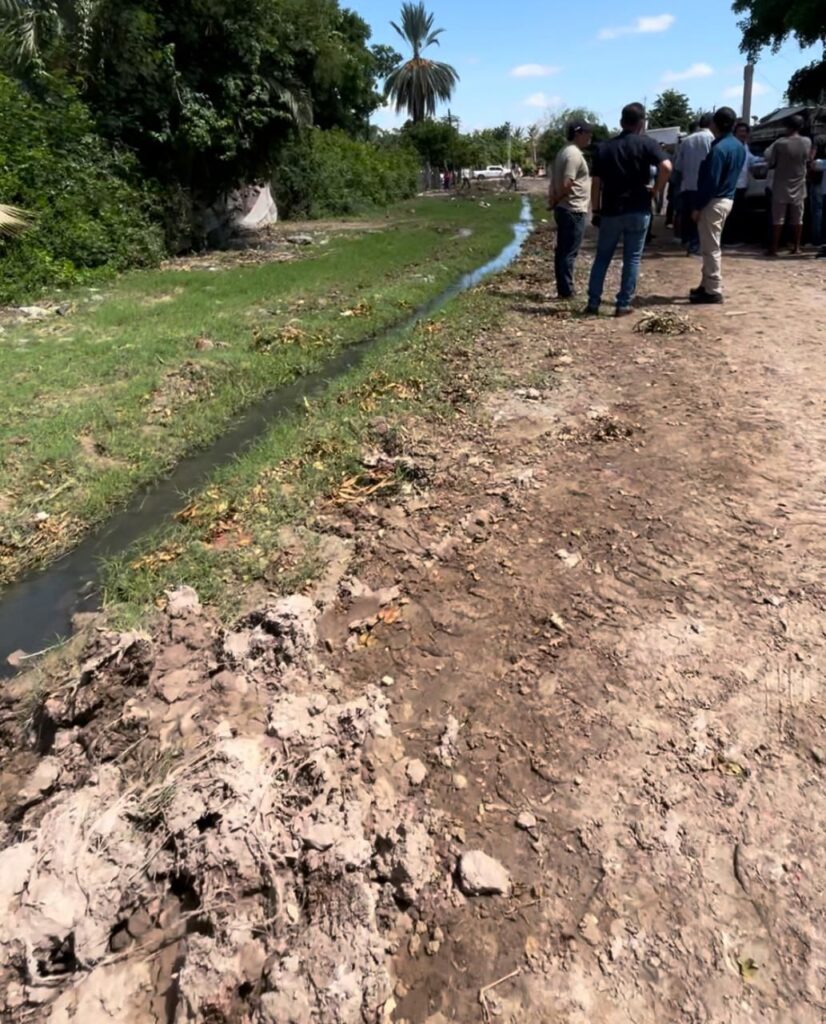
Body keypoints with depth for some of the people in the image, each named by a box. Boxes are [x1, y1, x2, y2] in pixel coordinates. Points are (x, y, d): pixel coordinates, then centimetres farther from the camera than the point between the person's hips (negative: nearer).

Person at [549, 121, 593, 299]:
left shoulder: (564, 152, 17)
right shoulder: (574, 154, -14)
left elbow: (555, 182, 16)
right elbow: (566, 184, -21)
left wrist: (553, 200, 8)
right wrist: (555, 202, -9)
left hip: (564, 209, 10)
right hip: (574, 211, -10)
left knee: (563, 251, 10)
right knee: (569, 253, -6)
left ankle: (563, 289, 15)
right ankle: (566, 291, -3)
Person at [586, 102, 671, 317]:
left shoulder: (605, 147, 7)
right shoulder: (646, 143, -2)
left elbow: (596, 183, 4)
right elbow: (666, 167, -17)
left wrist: (595, 211, 10)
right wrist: (656, 189, -2)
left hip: (611, 211, 2)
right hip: (638, 210, -2)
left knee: (602, 257, 12)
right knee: (632, 258, 5)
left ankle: (593, 302, 9)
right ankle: (623, 305, 4)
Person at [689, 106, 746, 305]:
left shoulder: (719, 148, -17)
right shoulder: (739, 146, 13)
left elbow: (711, 181, -20)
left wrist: (698, 206, -16)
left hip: (714, 202, -10)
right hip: (728, 199, 10)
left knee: (710, 248, -6)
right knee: (712, 246, 16)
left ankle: (713, 291, -4)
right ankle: (707, 285, 22)